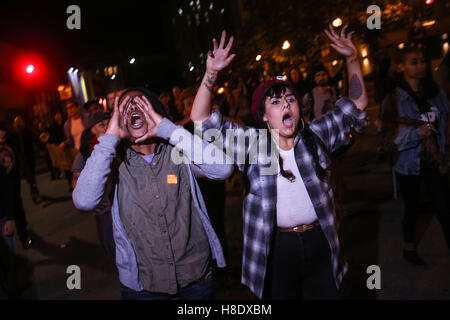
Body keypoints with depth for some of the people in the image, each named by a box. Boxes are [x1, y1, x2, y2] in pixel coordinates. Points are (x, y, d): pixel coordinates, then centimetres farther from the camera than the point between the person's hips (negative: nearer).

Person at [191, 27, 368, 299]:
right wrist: (211, 73, -19)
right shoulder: (252, 144, -5)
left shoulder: (316, 136, 1)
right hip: (275, 249, -2)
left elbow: (357, 104, 8)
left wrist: (352, 58, -1)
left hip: (320, 244, 2)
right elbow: (201, 119, -8)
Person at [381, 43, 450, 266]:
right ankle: (409, 249, 37)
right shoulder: (393, 100, -12)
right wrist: (416, 132, -28)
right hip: (409, 165, -3)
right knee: (413, 210, 13)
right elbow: (388, 141, -15)